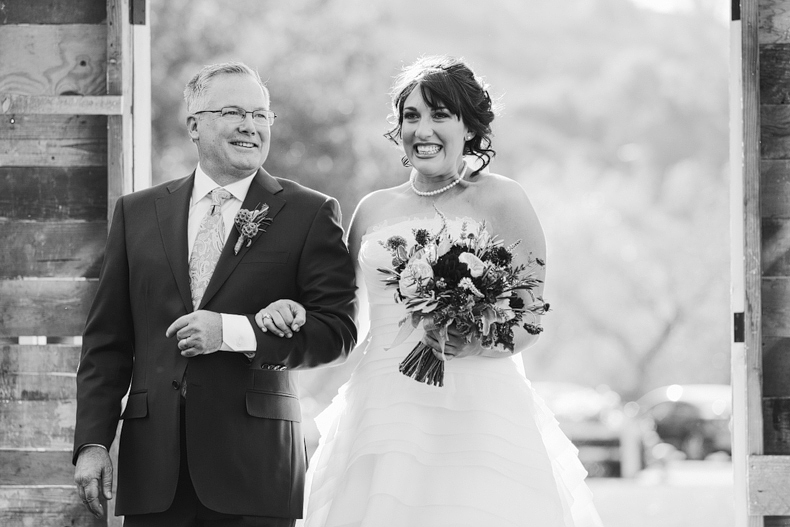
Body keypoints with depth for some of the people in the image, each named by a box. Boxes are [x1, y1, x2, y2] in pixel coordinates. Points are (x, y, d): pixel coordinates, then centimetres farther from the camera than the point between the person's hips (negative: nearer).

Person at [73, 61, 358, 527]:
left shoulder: (309, 214, 4)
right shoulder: (138, 213, 12)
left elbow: (339, 330, -3)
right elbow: (107, 341, 11)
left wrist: (232, 332, -14)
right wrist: (93, 441, 1)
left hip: (255, 466, -2)